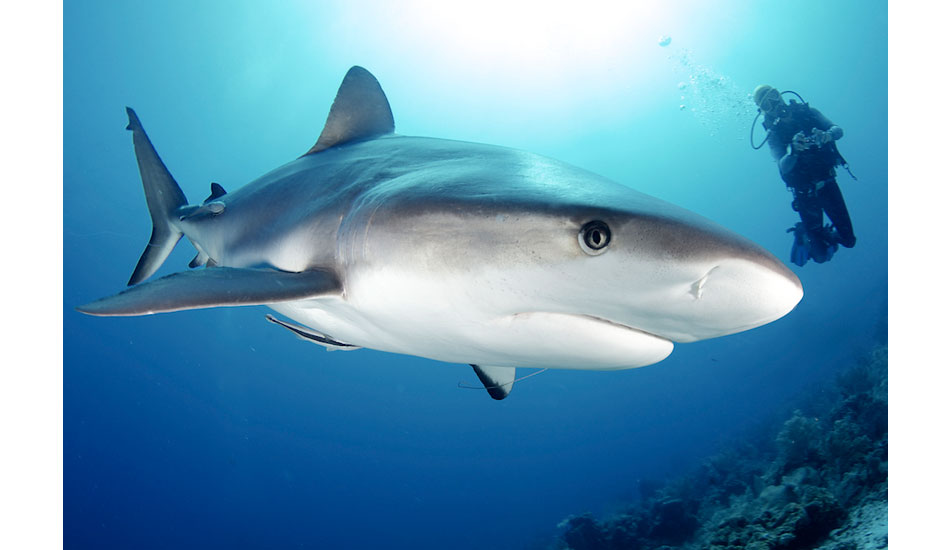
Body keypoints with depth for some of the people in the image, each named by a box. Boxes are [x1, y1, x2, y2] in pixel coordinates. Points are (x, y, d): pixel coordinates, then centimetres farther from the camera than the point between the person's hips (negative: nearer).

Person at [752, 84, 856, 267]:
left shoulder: (806, 112, -2)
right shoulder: (774, 133, -7)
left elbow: (838, 130, -10)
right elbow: (784, 167, -20)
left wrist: (827, 135, -33)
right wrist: (793, 150, -40)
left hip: (828, 183, 2)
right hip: (805, 194, -2)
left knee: (848, 240, 6)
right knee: (821, 255, -2)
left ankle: (826, 234, 37)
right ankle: (804, 234, 29)